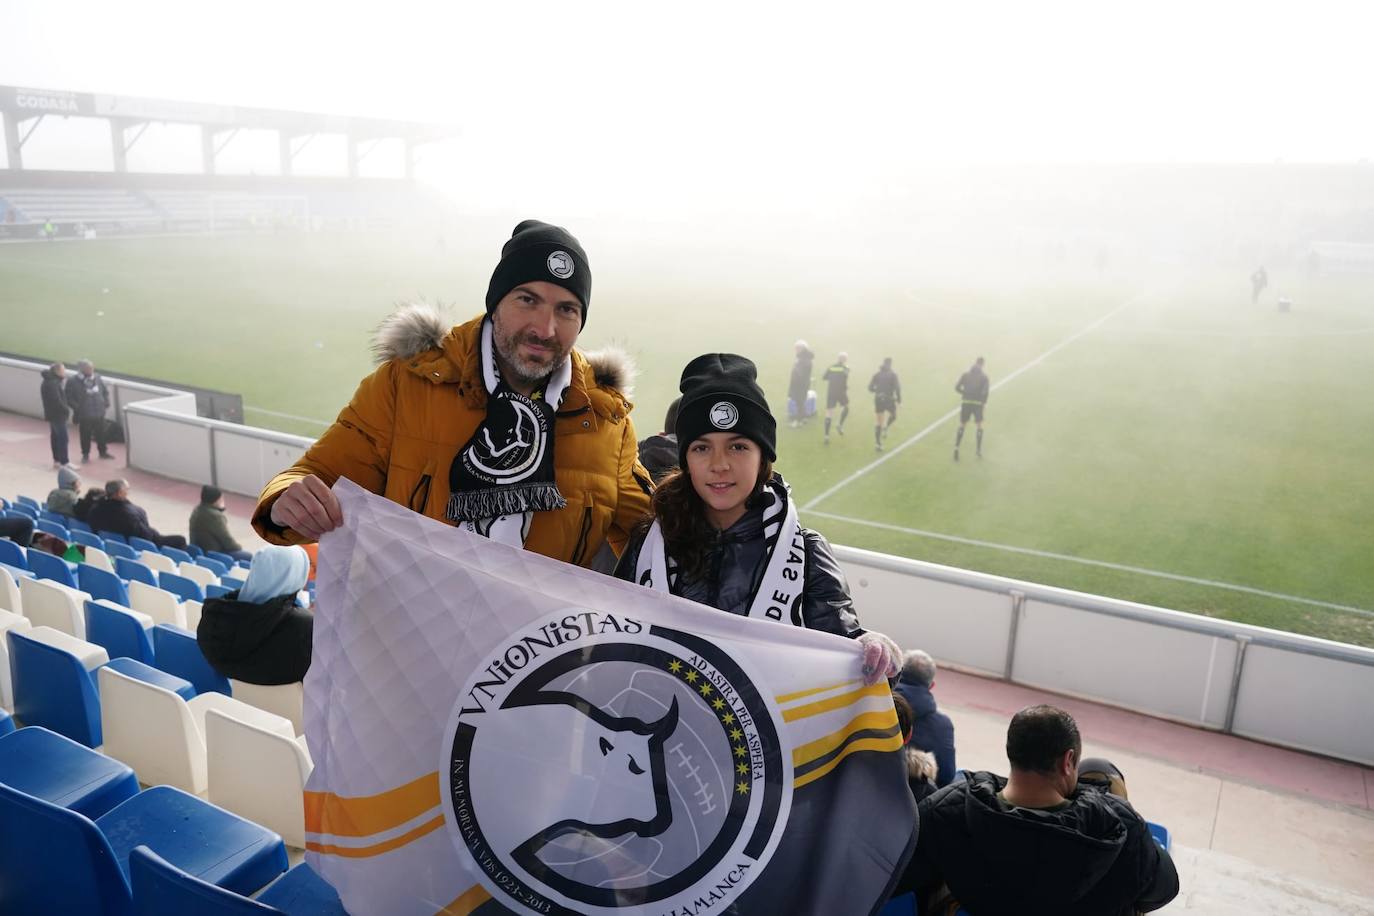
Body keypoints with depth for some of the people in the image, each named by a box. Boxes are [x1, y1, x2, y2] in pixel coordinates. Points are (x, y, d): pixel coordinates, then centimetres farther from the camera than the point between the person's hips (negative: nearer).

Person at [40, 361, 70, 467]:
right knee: (63, 438, -8)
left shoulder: (51, 381, 10)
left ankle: (57, 460, 24)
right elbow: (56, 401, -25)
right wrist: (66, 410, -13)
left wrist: (64, 409, 4)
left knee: (55, 437, 16)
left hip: (53, 414, 11)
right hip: (57, 414, -11)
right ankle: (64, 462, -6)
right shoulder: (52, 384, -22)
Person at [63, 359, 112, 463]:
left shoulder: (97, 378, 1)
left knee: (101, 434, 16)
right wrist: (77, 407, -16)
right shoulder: (73, 381, -12)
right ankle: (85, 454, 23)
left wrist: (106, 403, 3)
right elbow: (69, 398, -9)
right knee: (85, 436, 8)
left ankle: (103, 451, 32)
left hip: (99, 413, 4)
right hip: (84, 415, -4)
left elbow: (105, 391, 14)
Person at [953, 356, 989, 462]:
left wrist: (966, 393, 11)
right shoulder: (984, 377, -1)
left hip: (966, 403, 2)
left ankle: (956, 447, -5)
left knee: (962, 426, 10)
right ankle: (979, 450, 10)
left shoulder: (965, 375, 5)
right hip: (978, 403, -2)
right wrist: (984, 402, 1)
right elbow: (985, 391, -12)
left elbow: (957, 387, -2)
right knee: (980, 426, 13)